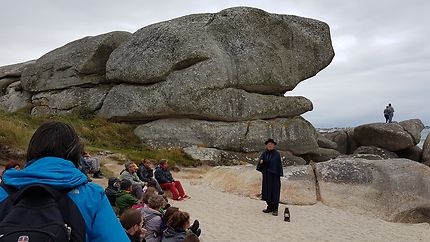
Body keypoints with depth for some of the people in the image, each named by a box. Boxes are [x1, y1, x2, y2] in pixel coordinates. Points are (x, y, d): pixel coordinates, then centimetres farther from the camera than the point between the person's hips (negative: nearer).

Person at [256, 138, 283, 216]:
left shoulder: (277, 154, -6)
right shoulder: (264, 154, 5)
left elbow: (279, 165, -8)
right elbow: (261, 162, -1)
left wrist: (279, 175, -14)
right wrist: (261, 162, -24)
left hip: (274, 175, -4)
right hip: (266, 175, 4)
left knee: (274, 191, -2)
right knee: (267, 190, 8)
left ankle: (275, 209, 4)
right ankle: (270, 207, 20)